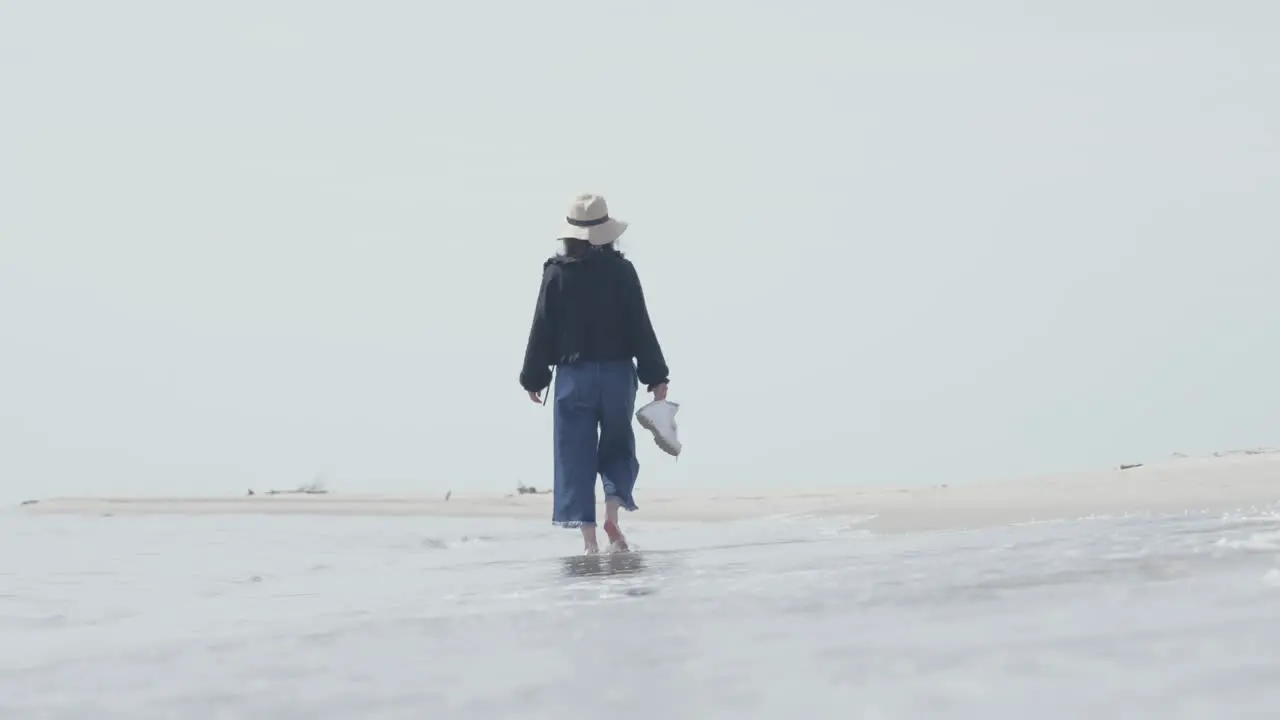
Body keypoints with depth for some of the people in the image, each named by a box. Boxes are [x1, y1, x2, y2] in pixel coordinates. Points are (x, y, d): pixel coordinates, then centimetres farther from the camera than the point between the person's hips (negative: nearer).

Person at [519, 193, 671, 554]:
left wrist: (534, 378, 8)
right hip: (617, 374, 0)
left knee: (576, 455, 4)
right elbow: (640, 328, -3)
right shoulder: (622, 271, -4)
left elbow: (543, 331, -1)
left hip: (573, 376, 0)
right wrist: (656, 375, 2)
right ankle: (612, 513, -6)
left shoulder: (556, 273, -4)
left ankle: (588, 536, -2)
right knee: (617, 445, 16)